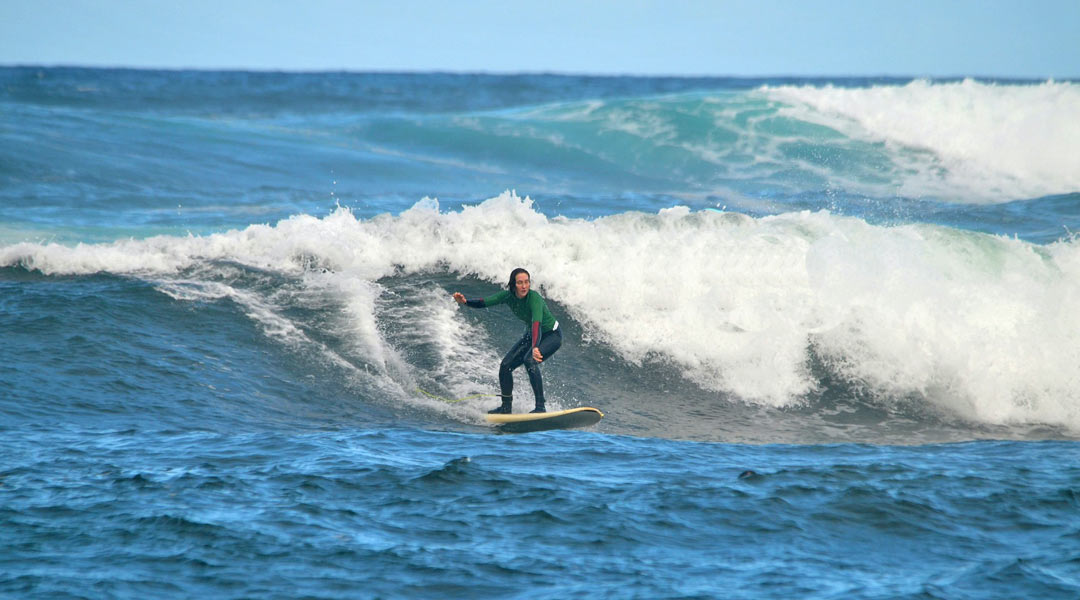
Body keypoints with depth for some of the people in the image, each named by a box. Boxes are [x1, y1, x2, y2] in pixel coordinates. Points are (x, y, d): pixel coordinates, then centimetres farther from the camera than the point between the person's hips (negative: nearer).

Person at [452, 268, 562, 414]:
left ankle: (540, 406, -27)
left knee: (530, 360, -32)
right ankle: (506, 407, 13)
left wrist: (535, 348, -66)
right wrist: (465, 301, -42)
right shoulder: (508, 296, -15)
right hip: (531, 335, 7)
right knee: (505, 366, -3)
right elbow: (483, 302, -21)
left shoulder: (534, 298, -34)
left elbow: (536, 323, -49)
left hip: (552, 335, -7)